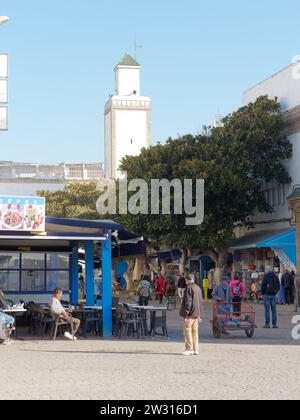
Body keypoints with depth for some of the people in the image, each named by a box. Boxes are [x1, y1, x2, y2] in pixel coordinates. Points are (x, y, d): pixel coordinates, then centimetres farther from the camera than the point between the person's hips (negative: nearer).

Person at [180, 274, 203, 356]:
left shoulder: (189, 288, -12)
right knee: (195, 331, 11)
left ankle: (189, 349, -5)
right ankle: (196, 350, 12)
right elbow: (201, 302, 17)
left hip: (190, 314, -8)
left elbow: (188, 302, -17)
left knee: (187, 330, -3)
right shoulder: (198, 288, 13)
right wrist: (200, 315, 21)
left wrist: (185, 314, -16)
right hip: (196, 314, 8)